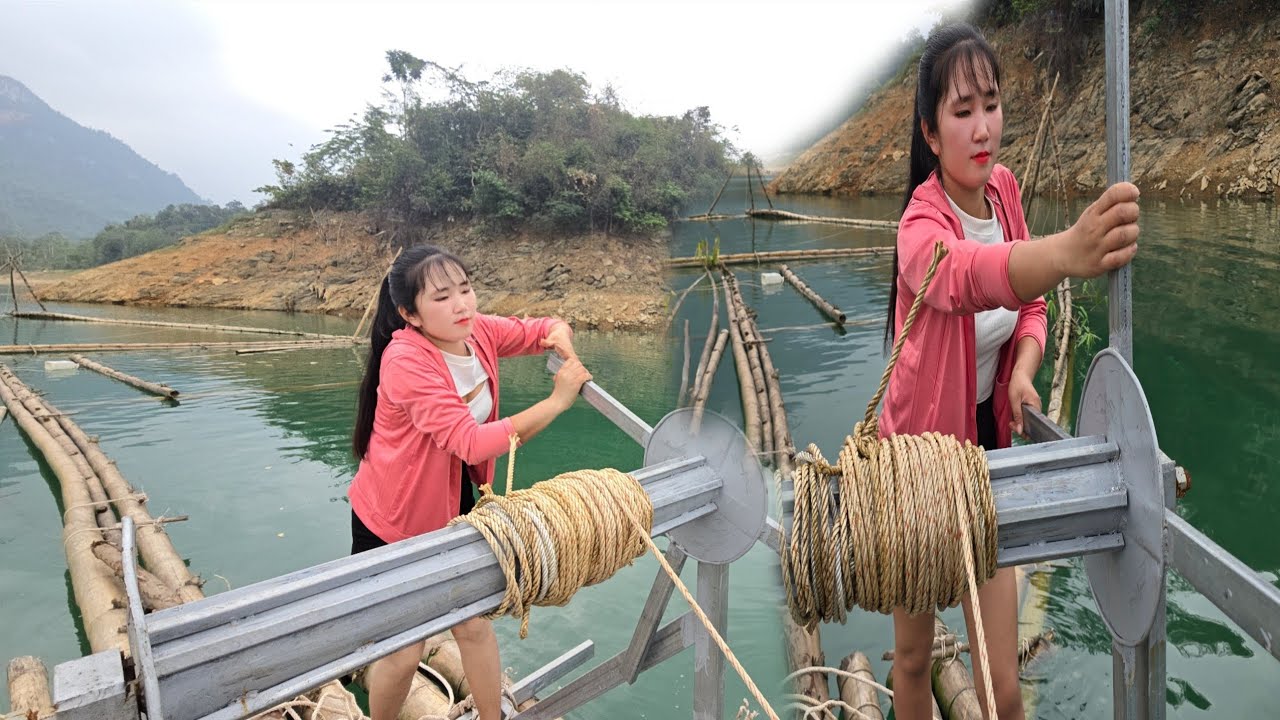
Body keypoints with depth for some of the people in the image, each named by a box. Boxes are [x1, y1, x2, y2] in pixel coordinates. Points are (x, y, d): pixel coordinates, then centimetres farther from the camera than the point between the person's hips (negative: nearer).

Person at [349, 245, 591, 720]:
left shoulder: (479, 331, -10)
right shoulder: (406, 363, -30)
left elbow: (546, 329, 5)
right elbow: (473, 443, -37)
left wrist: (561, 337, -19)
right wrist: (557, 402, -35)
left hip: (453, 504, 6)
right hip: (392, 522, -6)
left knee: (474, 625, 15)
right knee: (405, 652, 6)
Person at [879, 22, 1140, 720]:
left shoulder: (1004, 189, -6)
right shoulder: (921, 227, -25)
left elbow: (1028, 303, 6)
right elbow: (969, 274, -49)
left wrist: (1023, 370, -15)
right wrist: (1069, 251, -68)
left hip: (987, 445, 4)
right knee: (913, 656, 17)